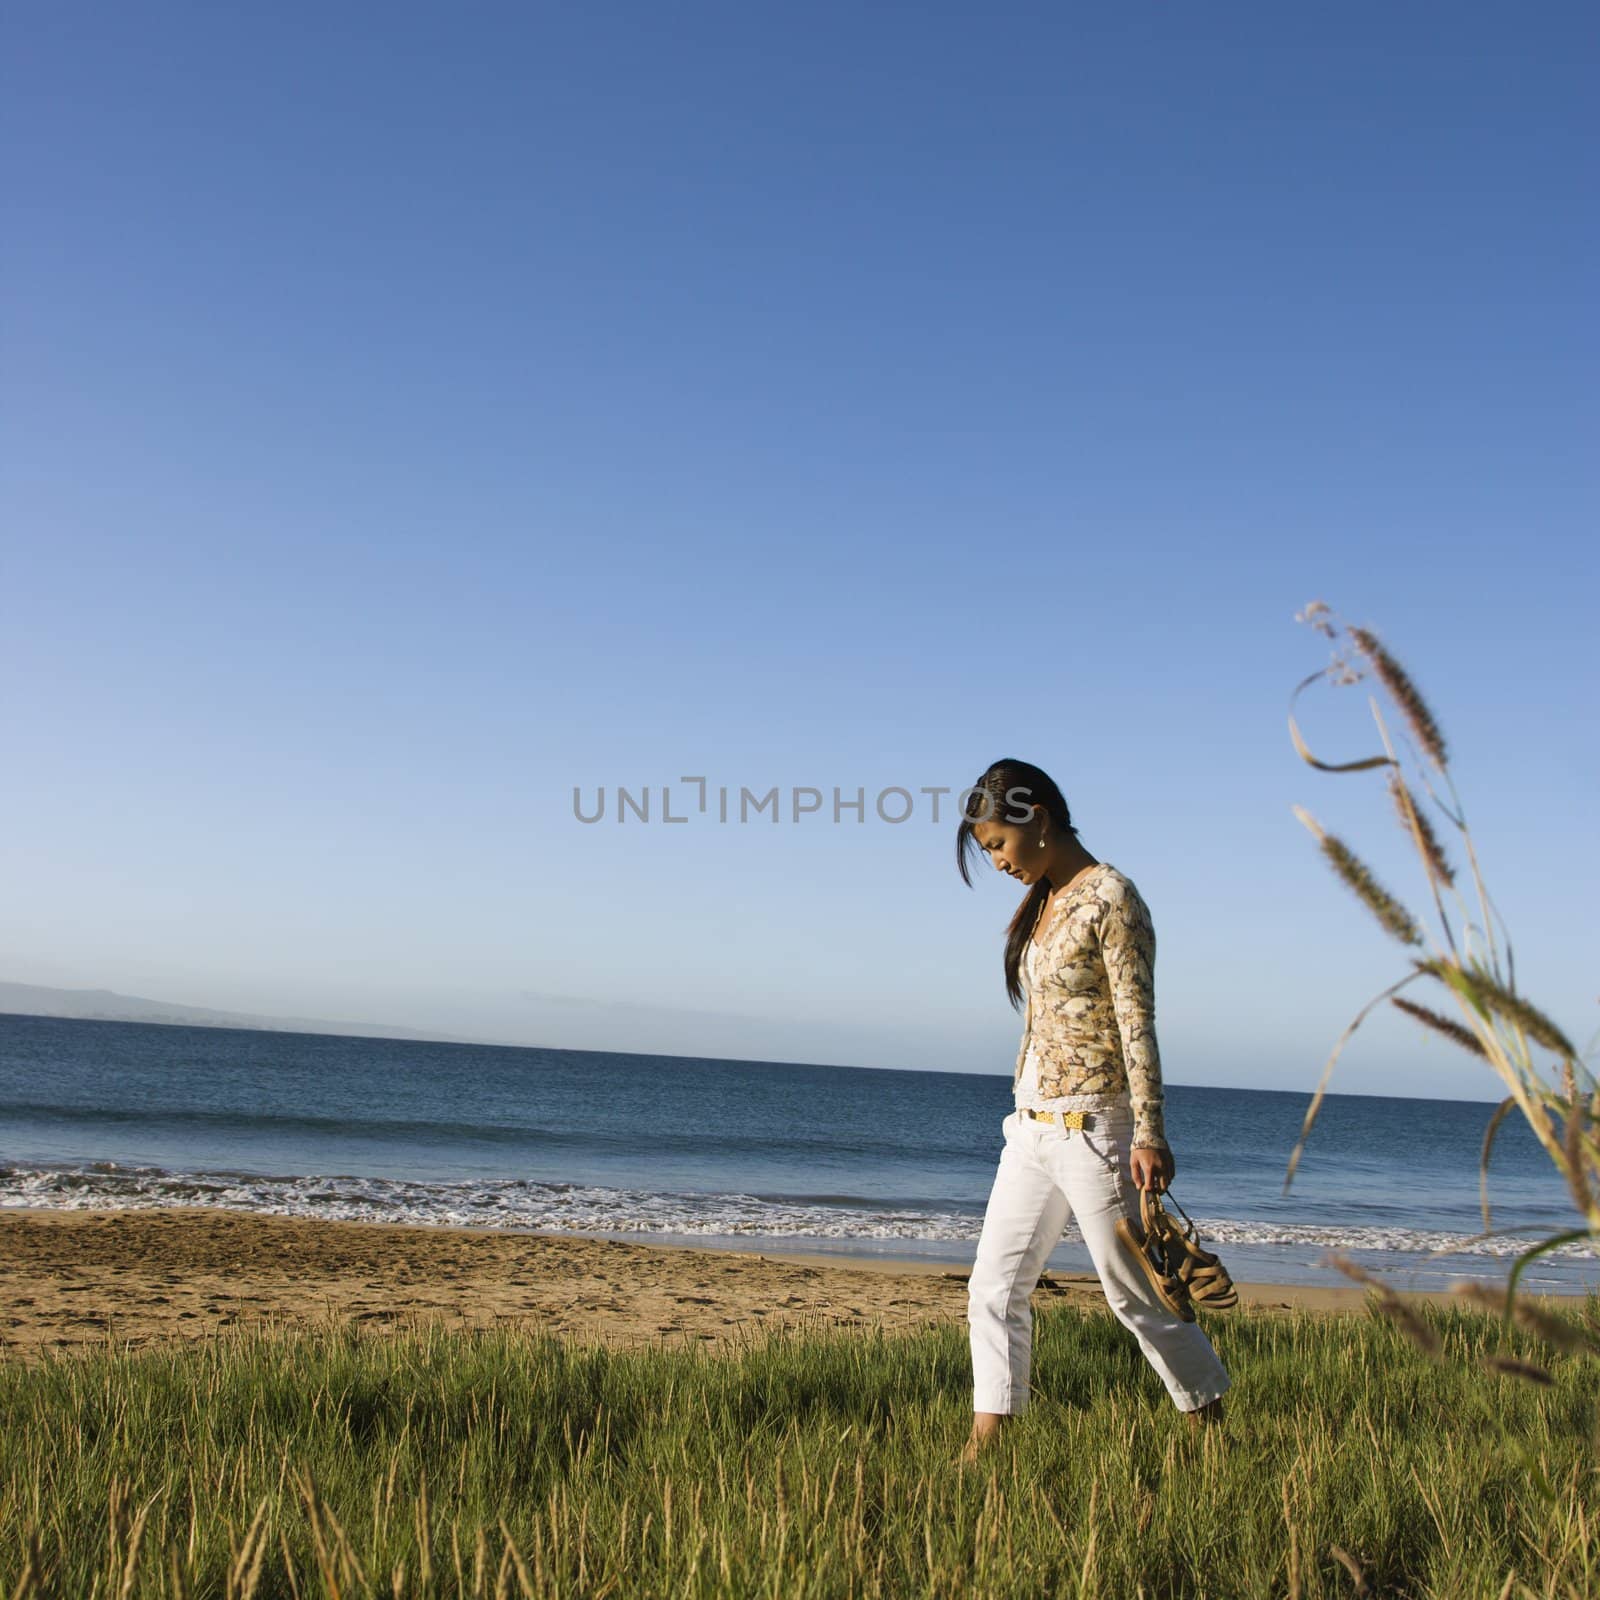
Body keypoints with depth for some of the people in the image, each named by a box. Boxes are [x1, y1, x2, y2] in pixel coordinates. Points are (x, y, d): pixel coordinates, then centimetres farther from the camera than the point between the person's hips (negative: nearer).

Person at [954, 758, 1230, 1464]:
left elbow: (1137, 1023, -15)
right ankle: (984, 1445, 12)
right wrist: (1027, 1105, 19)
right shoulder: (1043, 901, 12)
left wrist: (1148, 1133, -18)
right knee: (994, 1286, 6)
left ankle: (1213, 1430, 20)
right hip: (1030, 1126, 8)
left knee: (1134, 1294, 3)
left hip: (1091, 1126, -8)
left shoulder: (1111, 898, -12)